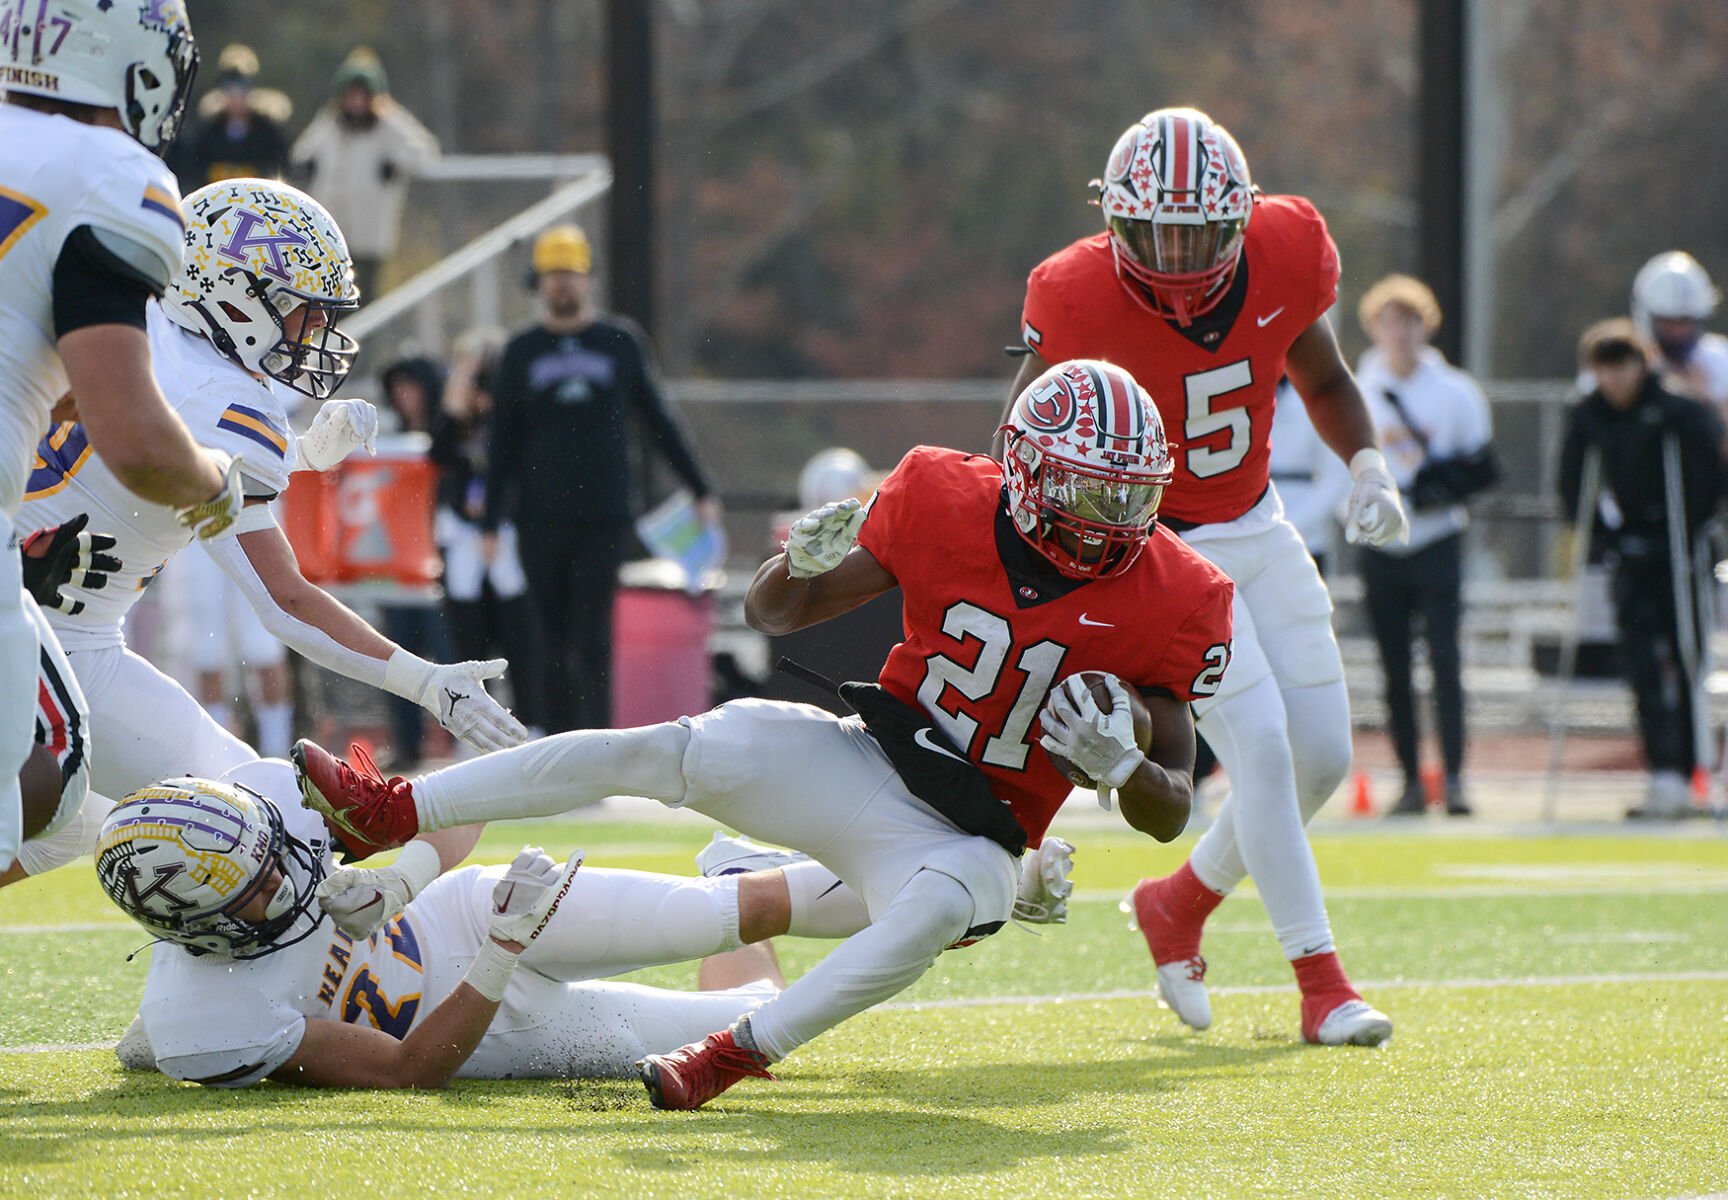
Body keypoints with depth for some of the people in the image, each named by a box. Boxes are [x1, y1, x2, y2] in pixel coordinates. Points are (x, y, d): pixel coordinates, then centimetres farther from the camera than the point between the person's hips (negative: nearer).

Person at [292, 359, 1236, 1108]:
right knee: (676, 752, -20)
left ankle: (735, 1054, -28)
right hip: (863, 766, 2)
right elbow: (775, 613, 3)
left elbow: (1170, 814, -4)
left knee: (936, 910, -39)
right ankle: (387, 814, -17)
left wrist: (1116, 761, -27)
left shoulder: (1165, 600, -11)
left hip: (971, 837, -2)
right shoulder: (947, 505, -7)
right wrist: (801, 563, -20)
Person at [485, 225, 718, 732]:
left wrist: (700, 489, 12)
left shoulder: (620, 342, 7)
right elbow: (503, 444, 11)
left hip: (604, 519, -2)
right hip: (539, 519, 2)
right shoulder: (522, 353, 9)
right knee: (556, 646, 4)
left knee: (591, 643, -10)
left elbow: (659, 422, 14)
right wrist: (490, 524, 7)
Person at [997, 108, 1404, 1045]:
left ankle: (1180, 903, 28)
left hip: (1257, 528, 6)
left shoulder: (1284, 257, -14)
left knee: (1323, 756, 6)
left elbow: (1322, 381, 6)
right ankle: (1321, 984, -9)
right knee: (1263, 747, -16)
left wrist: (1368, 466, -11)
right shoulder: (1082, 301, -25)